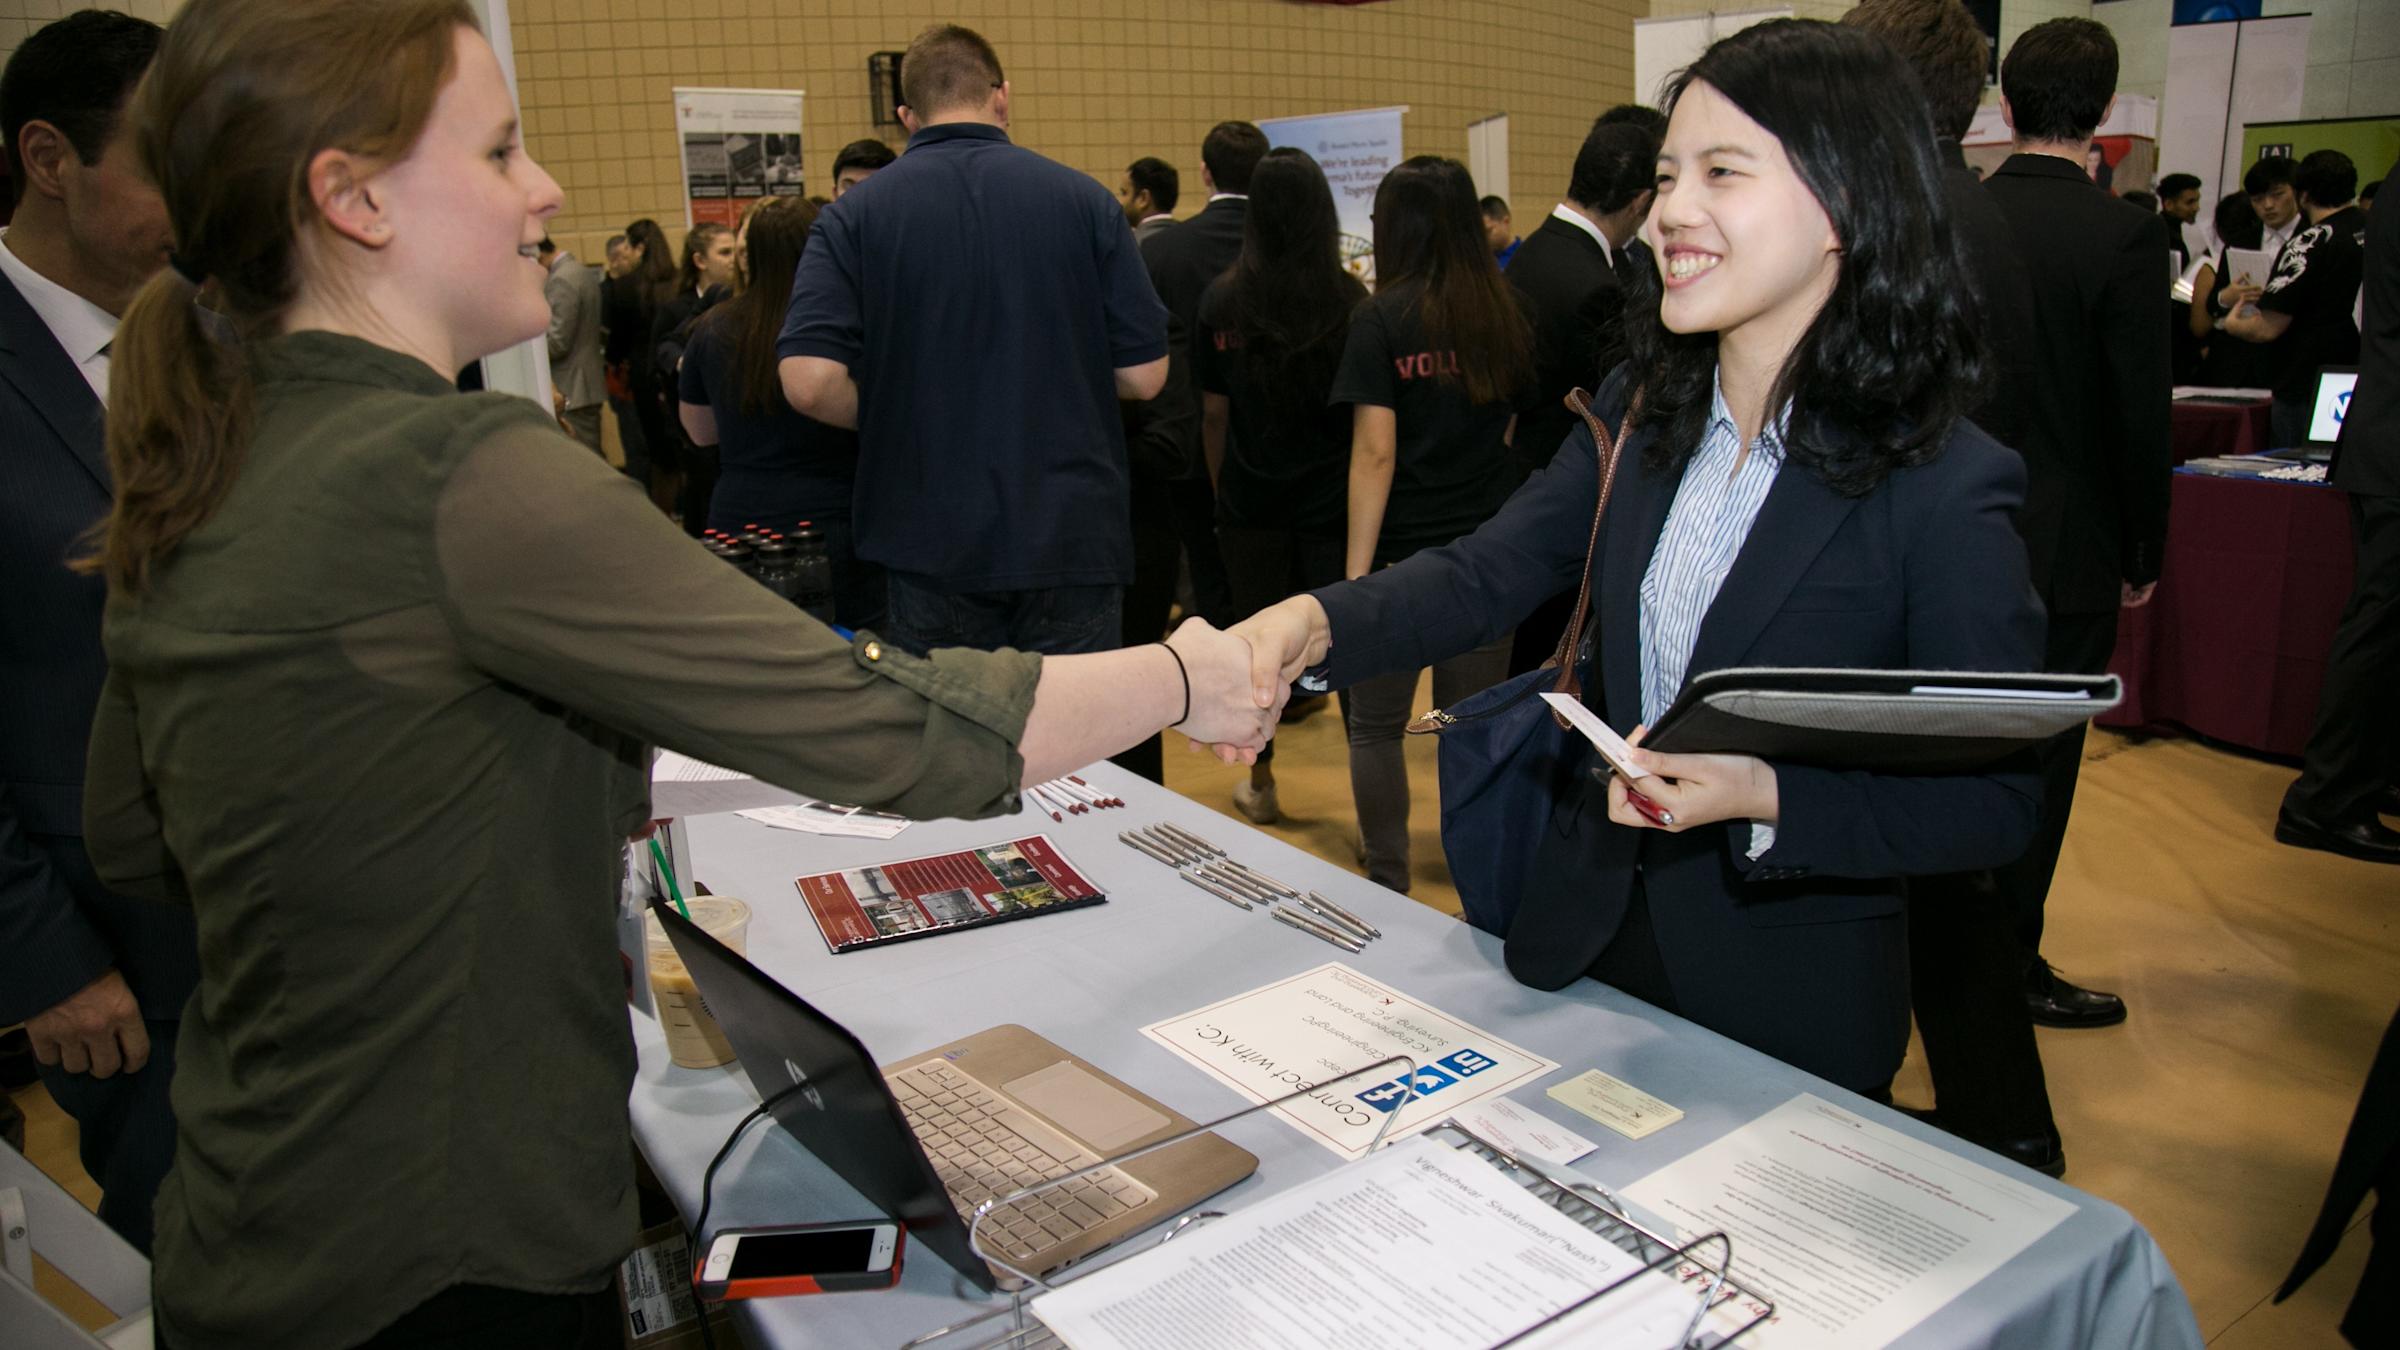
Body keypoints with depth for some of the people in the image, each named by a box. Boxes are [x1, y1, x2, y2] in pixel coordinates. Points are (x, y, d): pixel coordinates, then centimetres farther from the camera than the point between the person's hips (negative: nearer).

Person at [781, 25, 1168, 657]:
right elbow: (1144, 374, -3)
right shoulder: (1084, 200, -3)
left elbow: (810, 380, -14)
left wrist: (900, 414, 5)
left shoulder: (855, 214, -4)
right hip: (1072, 535, 0)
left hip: (930, 549, 0)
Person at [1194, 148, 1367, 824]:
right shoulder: (1348, 300, -8)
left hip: (1252, 499, 1)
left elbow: (1214, 414, 1)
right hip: (1333, 496, -1)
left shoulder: (1222, 300, -5)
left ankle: (1260, 785, 24)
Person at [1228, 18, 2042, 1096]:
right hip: (1586, 940, 5)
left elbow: (1995, 804, -16)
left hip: (1790, 1004, -5)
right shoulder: (1641, 411, -1)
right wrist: (1314, 623, -27)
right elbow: (1487, 576, -9)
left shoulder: (1945, 485, -19)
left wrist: (1762, 795, -30)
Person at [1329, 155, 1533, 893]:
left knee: (1375, 727, 11)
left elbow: (1375, 453, -14)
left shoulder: (1382, 319, -9)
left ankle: (1388, 885, 16)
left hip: (1404, 554, -4)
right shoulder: (1508, 314, 5)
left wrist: (1356, 574, -13)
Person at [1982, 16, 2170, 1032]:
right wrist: (2144, 555, 0)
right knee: (2038, 758, 8)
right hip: (2065, 545, -4)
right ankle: (2007, 961, 20)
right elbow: (2141, 417, -13)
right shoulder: (2122, 234, -15)